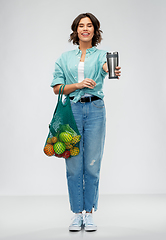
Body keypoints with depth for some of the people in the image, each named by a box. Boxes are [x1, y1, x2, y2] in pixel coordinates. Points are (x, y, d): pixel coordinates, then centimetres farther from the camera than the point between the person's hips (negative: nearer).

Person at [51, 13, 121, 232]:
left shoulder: (101, 54, 7)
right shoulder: (65, 58, 12)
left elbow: (106, 65, -18)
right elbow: (56, 88, 6)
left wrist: (112, 70, -41)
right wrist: (78, 85, -11)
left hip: (95, 110, -1)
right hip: (72, 109, 1)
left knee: (92, 164, 1)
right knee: (74, 165, 1)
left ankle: (89, 213, 12)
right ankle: (77, 214, 12)